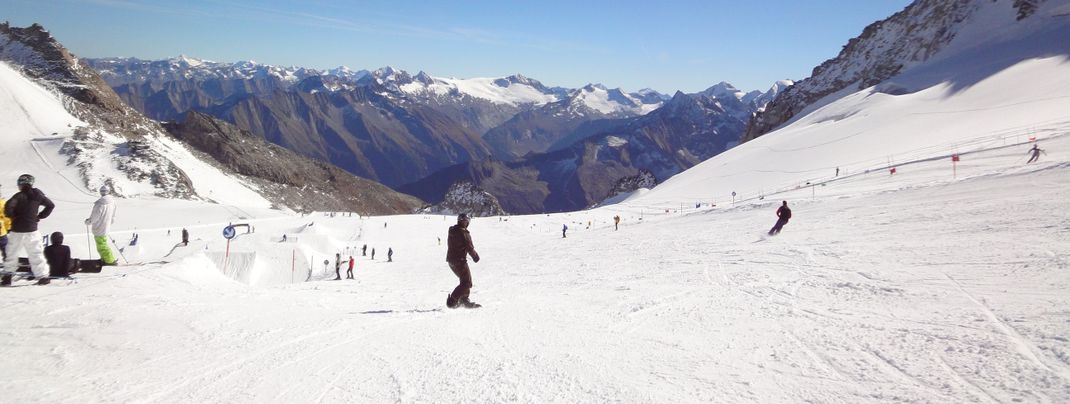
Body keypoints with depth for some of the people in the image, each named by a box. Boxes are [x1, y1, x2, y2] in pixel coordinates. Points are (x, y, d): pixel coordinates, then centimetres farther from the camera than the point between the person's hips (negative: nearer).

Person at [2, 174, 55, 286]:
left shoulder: (19, 196, -10)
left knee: (11, 253, 11)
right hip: (32, 230, 3)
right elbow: (51, 205, 12)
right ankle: (43, 275, 1)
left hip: (17, 230, -3)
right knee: (36, 254, 7)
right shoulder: (37, 195, 4)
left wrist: (12, 216, -8)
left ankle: (7, 276, 14)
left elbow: (8, 206, -25)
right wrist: (40, 216, 13)